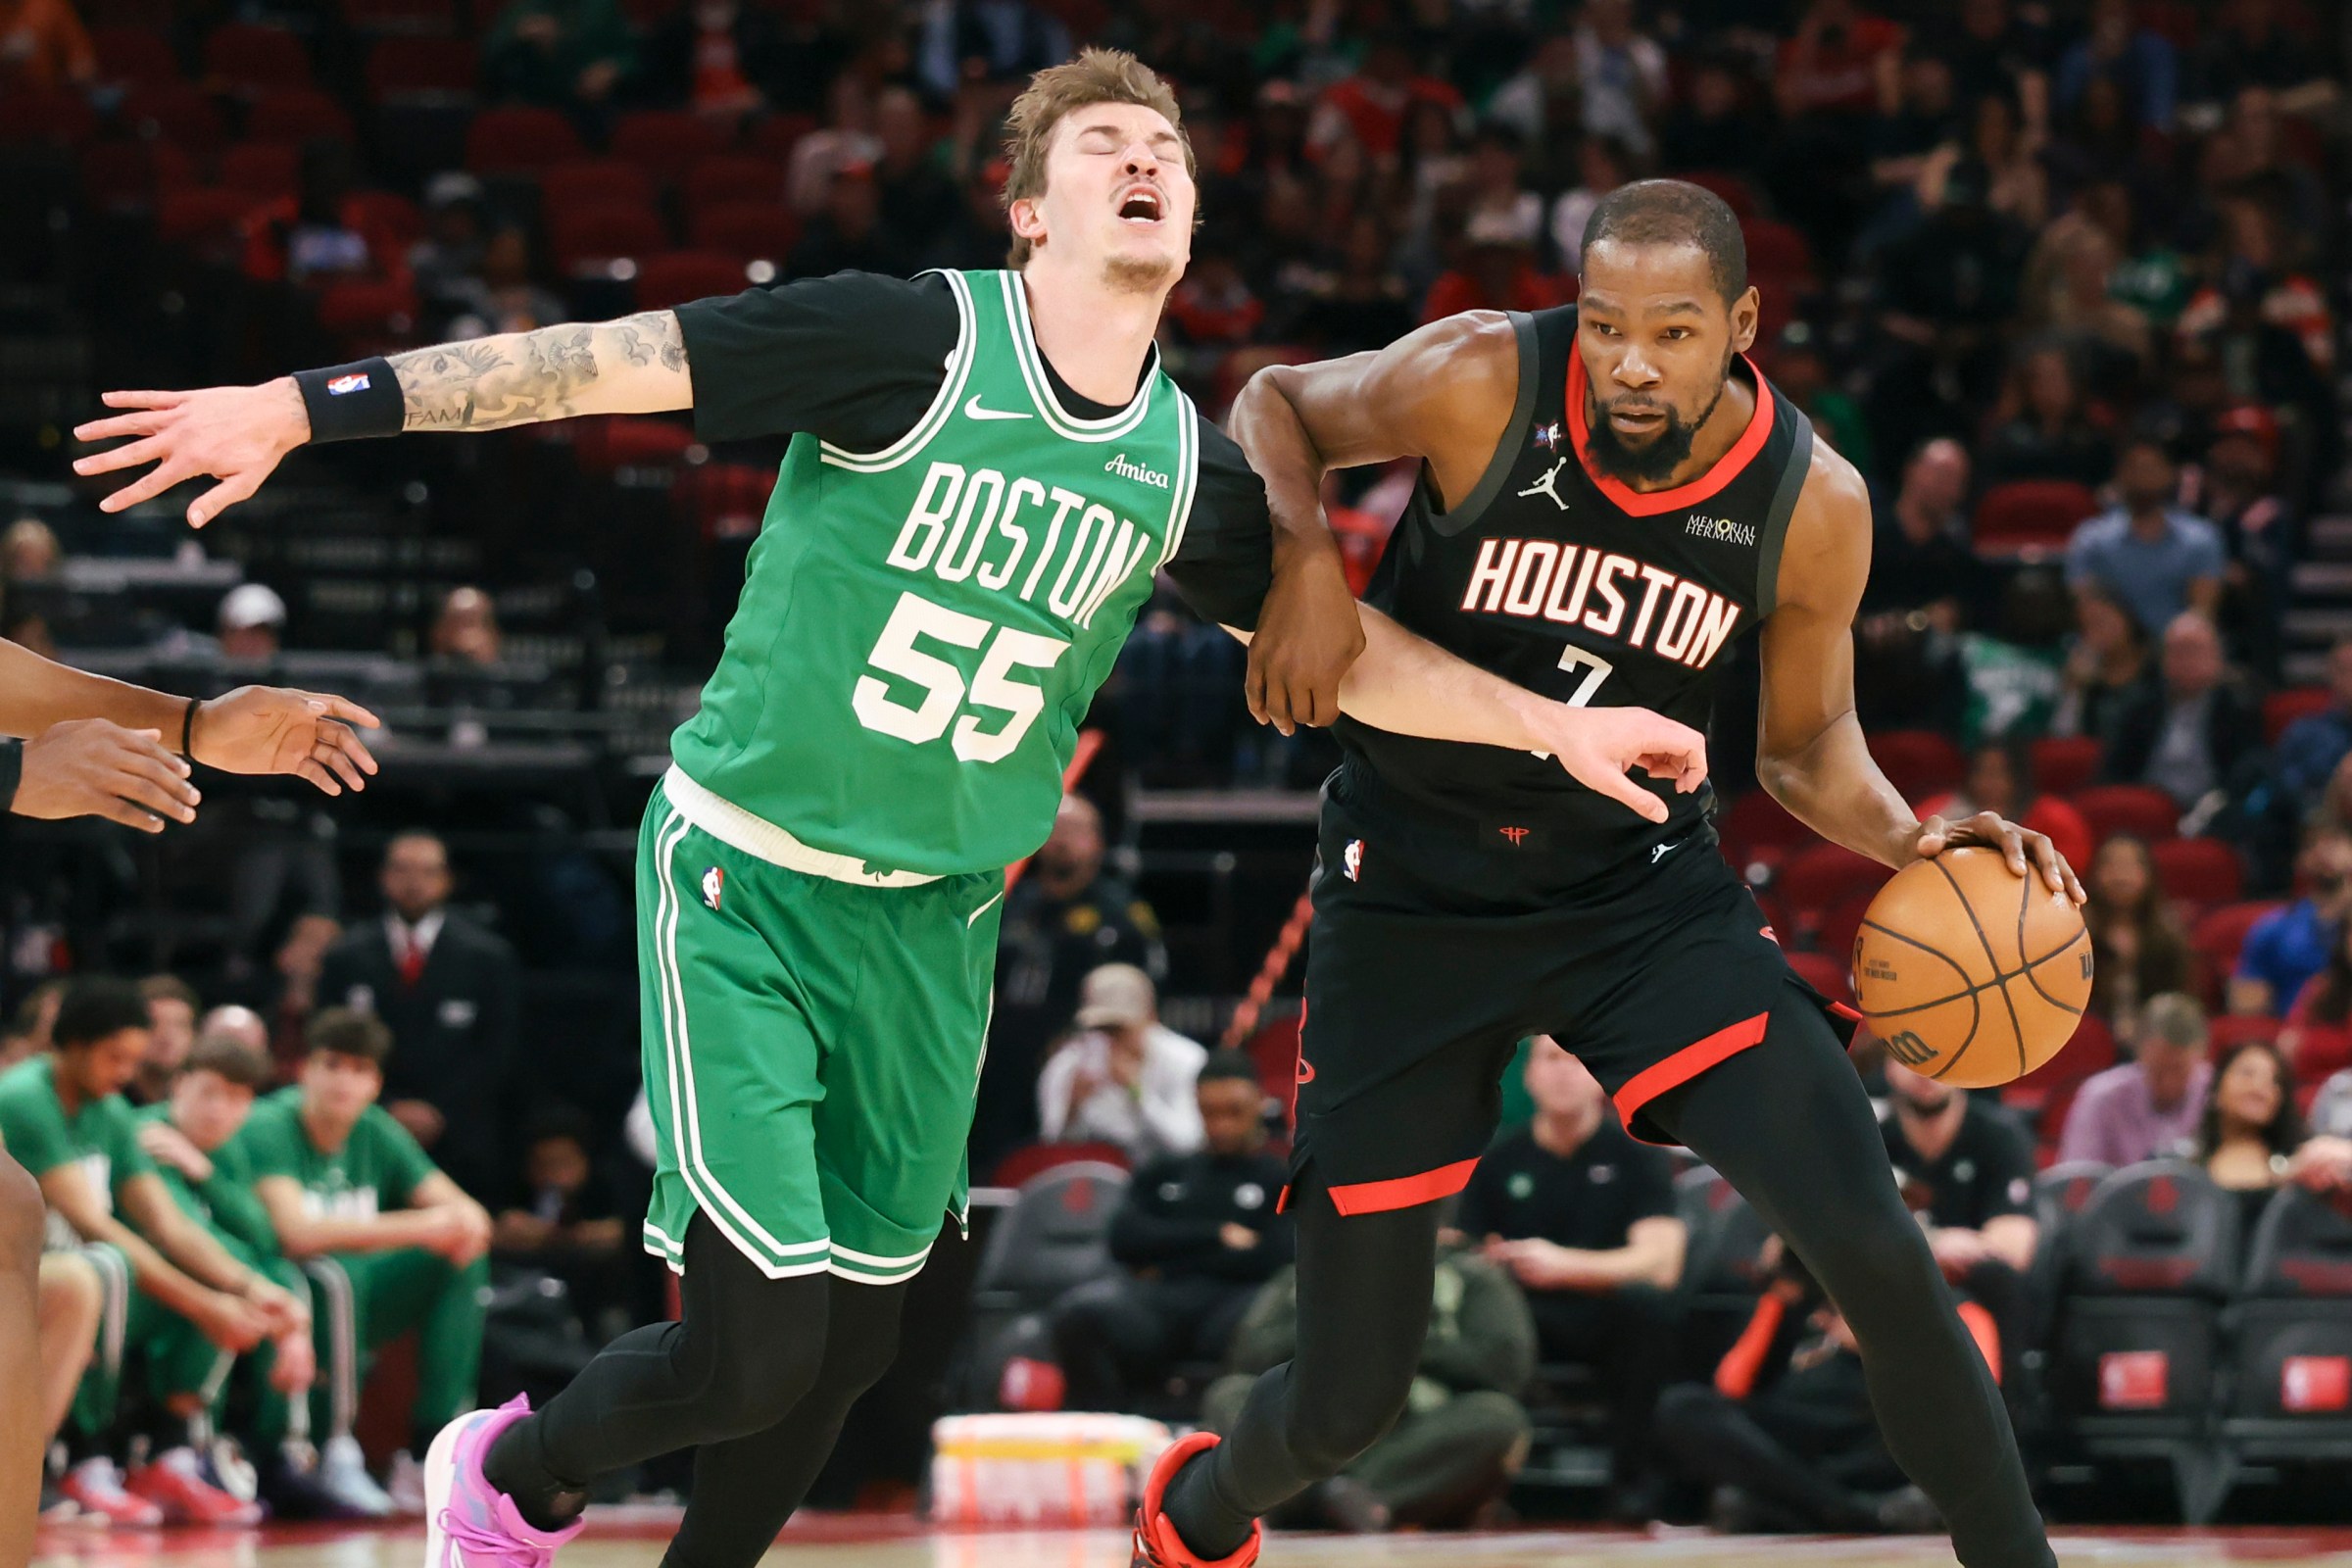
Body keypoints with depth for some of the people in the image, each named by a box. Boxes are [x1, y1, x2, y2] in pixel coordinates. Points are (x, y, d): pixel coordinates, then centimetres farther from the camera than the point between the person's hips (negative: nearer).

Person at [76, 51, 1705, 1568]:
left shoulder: (1187, 467, 1)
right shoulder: (915, 340, -16)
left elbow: (1344, 651, 14)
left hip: (932, 928, 6)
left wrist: (1560, 724, 6)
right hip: (745, 883, -6)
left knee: (855, 1342, 8)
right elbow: (605, 361, -18)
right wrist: (306, 406, -21)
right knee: (758, 1351, -12)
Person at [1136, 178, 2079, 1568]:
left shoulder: (1812, 504, -12)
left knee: (1875, 1249, -21)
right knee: (1348, 1398, 2)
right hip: (1414, 895, -1)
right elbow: (1275, 406, -1)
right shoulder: (1482, 386, -19)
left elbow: (1806, 742, 5)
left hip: (1642, 883, 1)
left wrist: (1907, 840, -16)